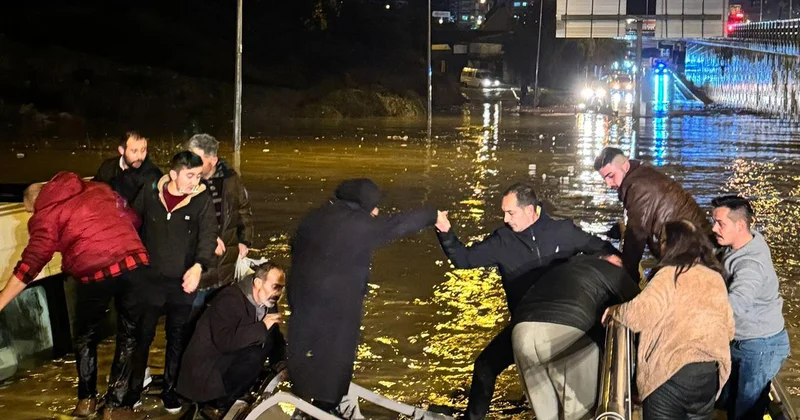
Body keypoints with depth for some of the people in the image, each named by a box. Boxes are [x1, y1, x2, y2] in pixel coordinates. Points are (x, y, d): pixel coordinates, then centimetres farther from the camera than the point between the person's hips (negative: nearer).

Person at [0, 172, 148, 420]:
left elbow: (32, 261, -2)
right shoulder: (97, 188, 19)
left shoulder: (46, 214, 6)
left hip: (95, 274, -3)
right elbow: (132, 218, 21)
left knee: (85, 337, 21)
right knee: (130, 336, 13)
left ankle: (86, 399, 31)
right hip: (134, 262, 3)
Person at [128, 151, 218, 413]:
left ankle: (169, 389, 27)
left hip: (182, 282, 0)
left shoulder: (202, 200, -7)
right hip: (149, 279, 0)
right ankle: (134, 387, 25)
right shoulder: (149, 193, -3)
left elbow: (208, 235, -16)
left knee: (177, 338, 11)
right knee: (142, 335, 9)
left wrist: (199, 266, -33)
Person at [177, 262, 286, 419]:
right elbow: (224, 341, -33)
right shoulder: (230, 299, -21)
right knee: (254, 355, -27)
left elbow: (274, 339, 8)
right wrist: (262, 327, -31)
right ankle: (217, 405, -11)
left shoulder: (268, 304, 3)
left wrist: (281, 364, -10)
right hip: (207, 367, -9)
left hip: (234, 360, 9)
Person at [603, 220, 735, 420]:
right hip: (710, 374, 6)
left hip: (670, 373, -6)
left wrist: (615, 310, -1)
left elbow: (640, 314, -19)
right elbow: (729, 329, 19)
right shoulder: (716, 279, 12)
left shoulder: (670, 275, -8)